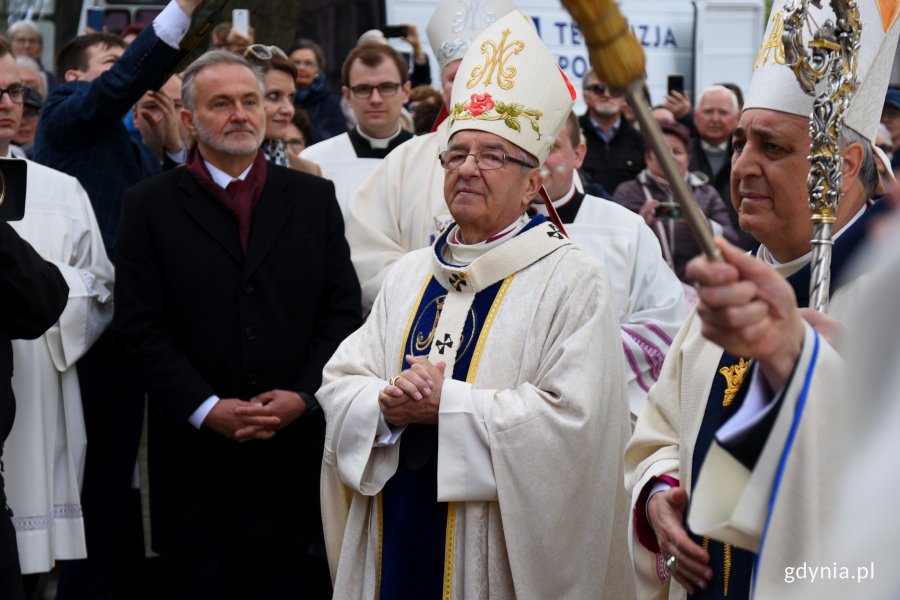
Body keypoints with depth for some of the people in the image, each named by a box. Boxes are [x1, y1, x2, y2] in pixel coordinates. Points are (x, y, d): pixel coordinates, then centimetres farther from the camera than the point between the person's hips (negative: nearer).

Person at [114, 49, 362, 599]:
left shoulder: (314, 198, 10)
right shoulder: (151, 206, 4)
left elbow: (343, 310, 7)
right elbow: (142, 325, -2)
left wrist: (304, 396, -7)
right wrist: (206, 408, -11)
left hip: (296, 442, 1)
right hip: (197, 455, -1)